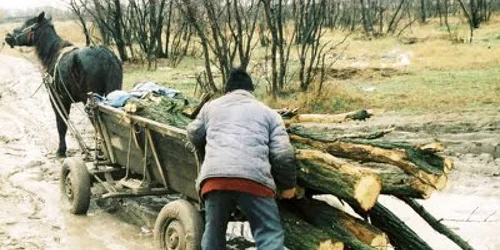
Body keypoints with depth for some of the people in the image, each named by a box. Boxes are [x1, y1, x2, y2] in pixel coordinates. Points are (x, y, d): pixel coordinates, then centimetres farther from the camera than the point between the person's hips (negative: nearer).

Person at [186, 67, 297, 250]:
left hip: (214, 177, 2)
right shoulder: (268, 112, 22)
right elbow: (282, 155, 12)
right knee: (270, 235, 2)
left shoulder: (211, 106, 29)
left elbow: (193, 135, 42)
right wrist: (287, 185, 25)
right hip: (254, 178, -2)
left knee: (213, 233, 16)